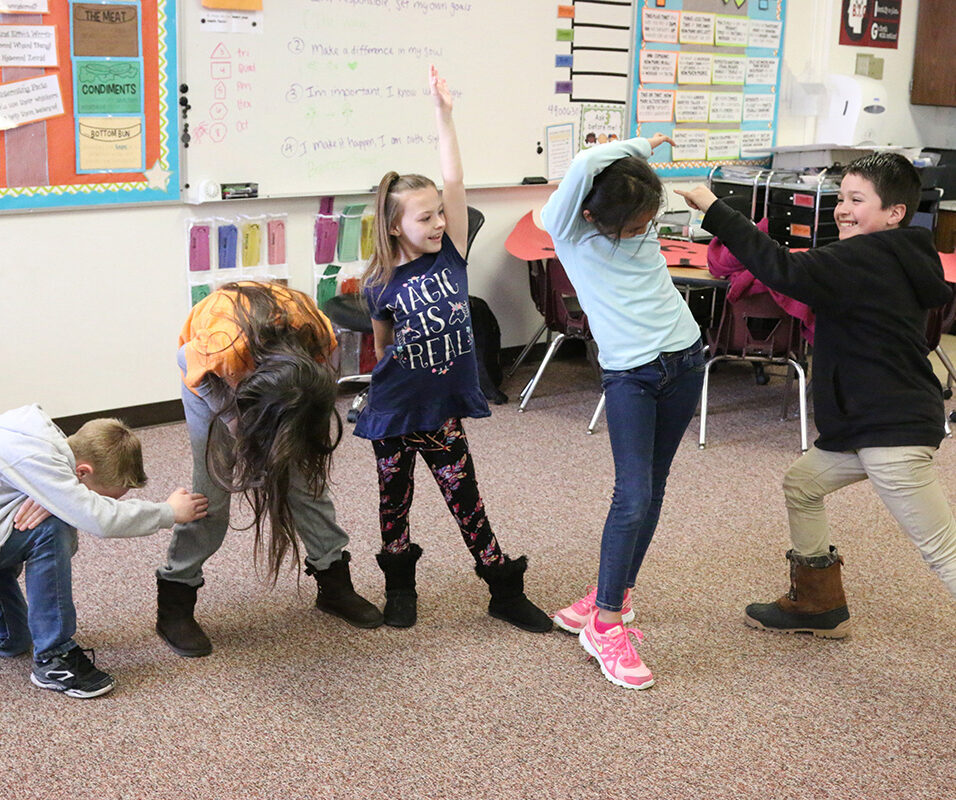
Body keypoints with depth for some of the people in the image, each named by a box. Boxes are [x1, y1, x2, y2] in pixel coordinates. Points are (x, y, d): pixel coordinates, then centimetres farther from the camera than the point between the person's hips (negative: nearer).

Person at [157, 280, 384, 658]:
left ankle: (334, 583, 18)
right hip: (214, 375, -3)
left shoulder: (318, 336, -35)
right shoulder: (220, 349, -45)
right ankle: (175, 604, 4)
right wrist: (236, 422, -20)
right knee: (214, 483, -8)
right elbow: (187, 359, -19)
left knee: (307, 474, 3)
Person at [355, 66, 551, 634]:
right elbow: (383, 348, 7)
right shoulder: (381, 284, -8)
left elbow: (454, 182, -13)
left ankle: (506, 591, 17)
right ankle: (400, 586, 32)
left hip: (443, 408, 1)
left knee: (467, 501, 7)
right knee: (395, 501, 13)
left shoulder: (451, 256, -5)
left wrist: (444, 113, -17)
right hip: (393, 410, -1)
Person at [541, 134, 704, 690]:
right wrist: (642, 146, -12)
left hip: (685, 360, 5)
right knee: (633, 497, -13)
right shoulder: (569, 229, -11)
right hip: (629, 375, -5)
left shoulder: (644, 225, 4)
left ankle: (615, 594, 26)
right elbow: (585, 165, -25)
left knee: (653, 486, 10)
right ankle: (605, 624, -1)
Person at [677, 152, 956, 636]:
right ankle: (818, 604, 34)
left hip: (893, 429, -11)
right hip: (870, 421, 11)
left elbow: (785, 271, -28)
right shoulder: (892, 261, 13)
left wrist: (714, 212, -24)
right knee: (801, 485, 22)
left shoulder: (868, 258, -18)